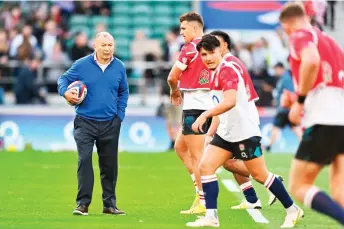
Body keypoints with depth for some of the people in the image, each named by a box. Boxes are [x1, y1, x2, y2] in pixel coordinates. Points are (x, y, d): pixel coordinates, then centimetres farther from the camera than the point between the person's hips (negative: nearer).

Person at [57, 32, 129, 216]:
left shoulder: (119, 67, 4)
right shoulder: (81, 65, -4)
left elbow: (123, 92, 17)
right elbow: (64, 79, 8)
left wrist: (120, 114, 7)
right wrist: (65, 92, -14)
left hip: (110, 124, 3)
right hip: (85, 122, -3)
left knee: (109, 164, 8)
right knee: (84, 161, -12)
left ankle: (109, 204, 18)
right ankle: (82, 204, -8)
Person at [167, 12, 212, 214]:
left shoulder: (190, 48, -13)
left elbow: (172, 78, -9)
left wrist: (175, 91, 13)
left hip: (194, 106, -9)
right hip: (208, 105, 9)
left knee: (197, 156, -4)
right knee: (180, 147, 19)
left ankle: (203, 201, -3)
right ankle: (201, 189, 14)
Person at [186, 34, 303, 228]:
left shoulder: (227, 69, -19)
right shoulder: (218, 70, 10)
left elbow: (230, 101, -34)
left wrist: (205, 115, -42)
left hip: (244, 131, -9)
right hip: (227, 131, 9)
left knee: (260, 175, 0)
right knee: (206, 166, -3)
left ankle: (292, 210, 15)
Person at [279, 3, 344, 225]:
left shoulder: (301, 36, 2)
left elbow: (311, 61, -22)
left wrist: (300, 100, -12)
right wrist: (299, 100, 27)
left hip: (323, 121, -7)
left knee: (299, 186, 0)